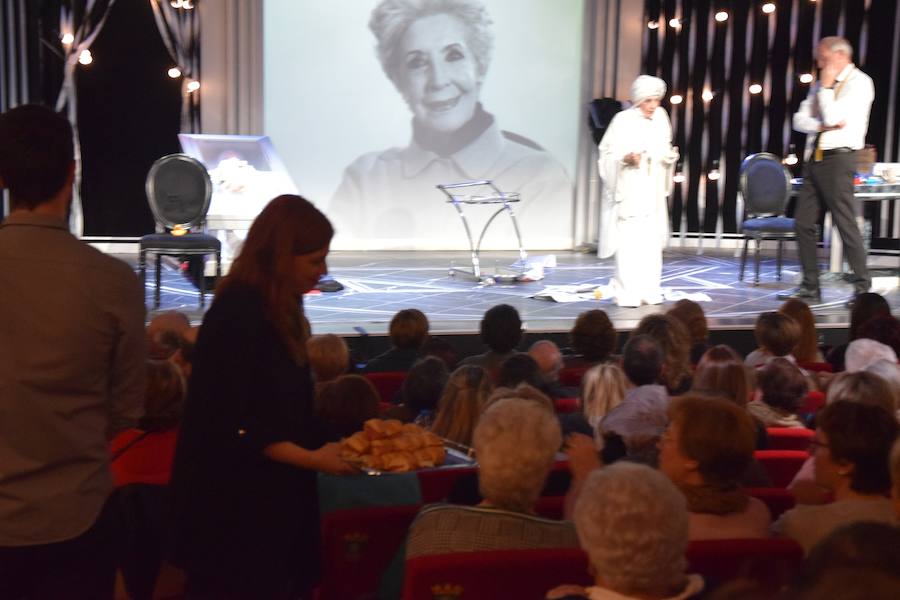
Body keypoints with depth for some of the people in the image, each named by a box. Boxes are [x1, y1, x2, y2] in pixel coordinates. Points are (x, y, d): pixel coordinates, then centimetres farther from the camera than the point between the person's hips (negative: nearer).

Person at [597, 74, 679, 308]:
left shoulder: (660, 117, 9)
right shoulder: (623, 120, -8)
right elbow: (607, 153, -7)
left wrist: (670, 156, 0)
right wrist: (626, 158, -25)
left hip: (652, 191, 6)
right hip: (629, 191, -5)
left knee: (652, 240, 5)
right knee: (629, 241, -9)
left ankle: (648, 291, 12)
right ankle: (627, 293, -4)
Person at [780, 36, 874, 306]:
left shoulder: (859, 82, -7)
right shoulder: (820, 85, 16)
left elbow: (833, 117, -17)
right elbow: (799, 120, 9)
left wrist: (826, 87, -7)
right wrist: (822, 126, -9)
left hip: (839, 159, -8)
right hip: (816, 159, 8)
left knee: (846, 223, -8)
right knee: (803, 223, 6)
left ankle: (863, 288, 1)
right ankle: (810, 286, 14)